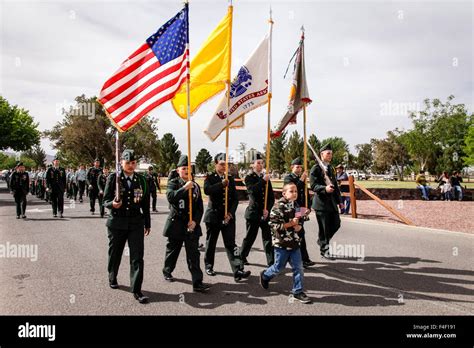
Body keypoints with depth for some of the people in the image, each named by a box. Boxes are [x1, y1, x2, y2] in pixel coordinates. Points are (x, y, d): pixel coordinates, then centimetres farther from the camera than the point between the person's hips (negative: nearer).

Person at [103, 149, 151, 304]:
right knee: (115, 253, 16)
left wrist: (147, 223, 10)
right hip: (117, 222, -1)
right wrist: (112, 204, -26)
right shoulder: (113, 178, -4)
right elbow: (105, 200, -3)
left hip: (136, 223, 1)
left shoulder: (141, 179, 4)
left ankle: (136, 290, 0)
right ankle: (112, 278, 43)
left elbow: (145, 202, 8)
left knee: (137, 256, -6)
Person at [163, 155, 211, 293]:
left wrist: (195, 221, -8)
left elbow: (200, 207, 5)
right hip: (176, 223, -2)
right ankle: (167, 272, 39)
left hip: (192, 225, 2)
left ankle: (197, 282, -5)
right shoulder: (173, 183, -2)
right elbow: (170, 197, -23)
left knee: (193, 253, -3)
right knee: (172, 250, 14)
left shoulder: (196, 186, 7)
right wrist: (184, 188, -26)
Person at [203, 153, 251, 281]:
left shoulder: (230, 178, 8)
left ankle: (238, 271, -12)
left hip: (228, 216, 2)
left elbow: (235, 198, 4)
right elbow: (207, 190, -22)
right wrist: (221, 184, -24)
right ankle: (209, 266, 29)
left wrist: (231, 213, -8)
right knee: (211, 243, 11)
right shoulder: (210, 177, 0)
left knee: (231, 244, -5)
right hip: (213, 215, -1)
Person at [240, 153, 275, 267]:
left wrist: (267, 209, -5)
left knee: (268, 238, -1)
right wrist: (263, 181, -20)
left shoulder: (266, 178, 11)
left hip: (265, 213, 3)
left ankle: (271, 262, 1)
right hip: (253, 212, -3)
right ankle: (242, 257, 26)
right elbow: (252, 190, -21)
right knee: (250, 237, 7)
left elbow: (272, 197, 9)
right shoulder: (249, 178, 0)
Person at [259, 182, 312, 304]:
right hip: (281, 243, -6)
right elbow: (274, 225, -19)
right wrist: (291, 224, -20)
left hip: (295, 243, 6)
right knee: (278, 267, 8)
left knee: (298, 268, 4)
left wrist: (299, 227, -3)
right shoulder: (279, 207, -15)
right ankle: (265, 276, 37)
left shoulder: (296, 206, 9)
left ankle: (297, 291, 14)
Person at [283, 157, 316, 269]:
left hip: (301, 210, 7)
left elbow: (305, 194, 15)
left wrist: (307, 208, 4)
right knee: (300, 234, -9)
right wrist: (301, 179, -20)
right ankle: (304, 259, -5)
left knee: (298, 234, 9)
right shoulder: (288, 178, -4)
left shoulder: (302, 178, 16)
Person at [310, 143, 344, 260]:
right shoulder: (316, 168, -8)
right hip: (321, 202, -7)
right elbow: (313, 185, -16)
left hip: (332, 201, 8)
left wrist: (339, 200, 18)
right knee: (324, 227, -1)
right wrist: (324, 188, -32)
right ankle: (324, 250, 13)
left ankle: (322, 241, 30)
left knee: (336, 224, 8)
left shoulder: (331, 168, 17)